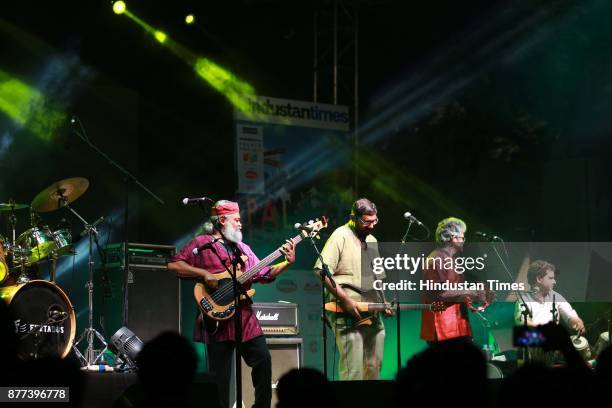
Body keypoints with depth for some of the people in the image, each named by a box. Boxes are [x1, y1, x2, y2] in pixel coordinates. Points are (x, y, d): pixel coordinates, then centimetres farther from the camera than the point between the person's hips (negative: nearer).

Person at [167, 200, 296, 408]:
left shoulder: (242, 248, 20)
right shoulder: (201, 243, 1)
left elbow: (265, 274, 16)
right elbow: (174, 265, -8)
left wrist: (287, 262, 3)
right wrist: (204, 273, -16)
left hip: (246, 318, 6)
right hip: (219, 320, -6)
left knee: (263, 361, 4)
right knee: (220, 377, -3)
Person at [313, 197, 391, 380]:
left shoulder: (372, 240, 20)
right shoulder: (341, 236, -6)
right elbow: (321, 271, -14)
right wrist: (346, 300, -17)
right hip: (349, 314, -8)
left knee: (374, 368, 9)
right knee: (353, 370, -12)